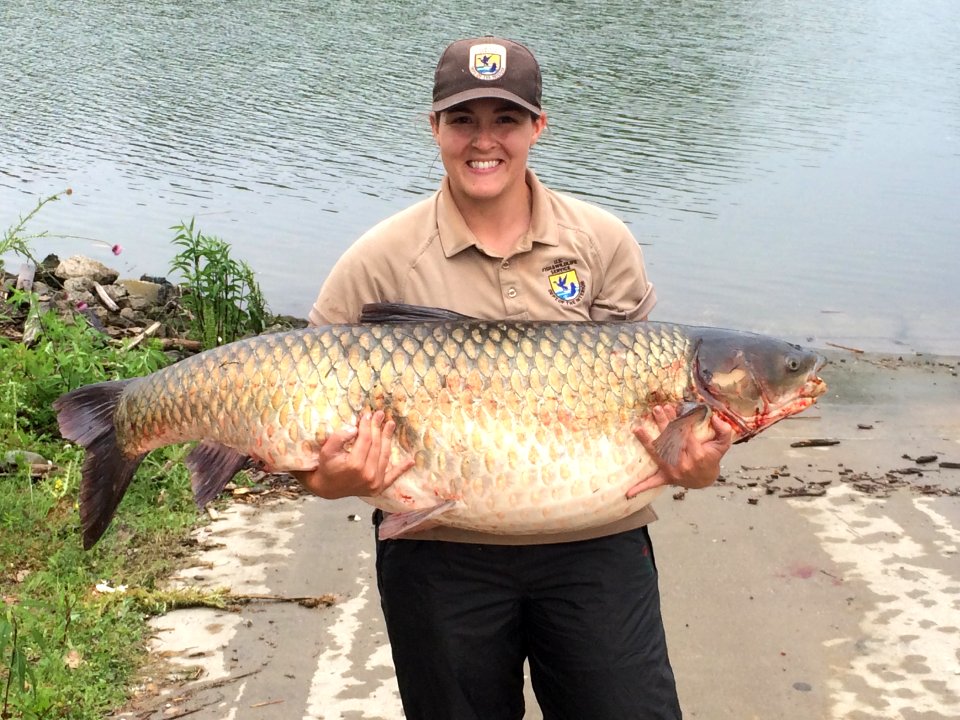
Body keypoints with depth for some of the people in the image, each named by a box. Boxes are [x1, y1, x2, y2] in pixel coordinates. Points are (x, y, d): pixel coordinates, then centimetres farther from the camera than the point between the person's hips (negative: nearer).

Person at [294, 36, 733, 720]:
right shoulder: (381, 262, -3)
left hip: (595, 544, 1)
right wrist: (328, 478, -23)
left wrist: (695, 463, -15)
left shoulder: (602, 243, 2)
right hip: (440, 554, -1)